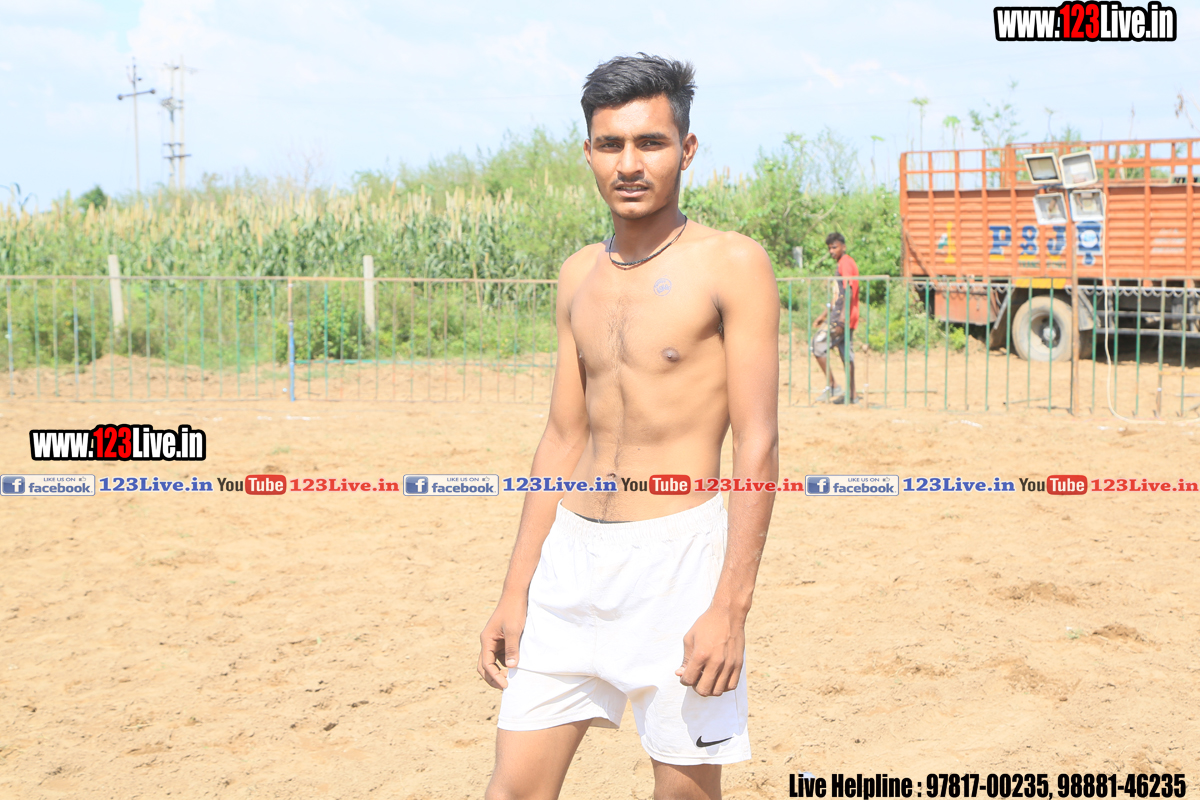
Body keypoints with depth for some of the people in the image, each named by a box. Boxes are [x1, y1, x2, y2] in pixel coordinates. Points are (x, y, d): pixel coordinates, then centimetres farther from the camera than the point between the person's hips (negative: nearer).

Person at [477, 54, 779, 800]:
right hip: (572, 550, 6)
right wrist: (516, 593, 12)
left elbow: (758, 444, -11)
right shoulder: (580, 275, 12)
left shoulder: (731, 264, -6)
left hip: (677, 550, -5)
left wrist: (731, 606, -17)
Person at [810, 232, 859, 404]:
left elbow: (848, 292, -19)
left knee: (818, 344, -10)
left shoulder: (846, 263, -9)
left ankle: (832, 387, -10)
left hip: (843, 318, -10)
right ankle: (850, 395, 7)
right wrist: (824, 315, 30)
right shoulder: (841, 264, 22)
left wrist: (842, 318, -26)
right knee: (846, 354, 7)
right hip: (840, 317, 10)